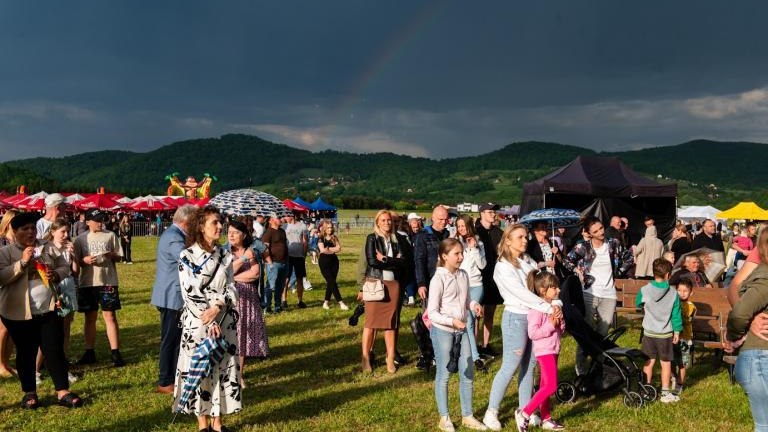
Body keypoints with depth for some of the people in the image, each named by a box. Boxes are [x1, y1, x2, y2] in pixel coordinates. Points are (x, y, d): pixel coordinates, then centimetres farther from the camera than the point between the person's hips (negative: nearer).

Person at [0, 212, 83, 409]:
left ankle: (63, 392, 7)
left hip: (49, 310, 2)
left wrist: (56, 274, -11)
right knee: (26, 354, 11)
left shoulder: (48, 247, 6)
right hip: (20, 313, -2)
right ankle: (29, 393, 25)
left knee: (55, 351, 2)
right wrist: (22, 262, -23)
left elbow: (65, 267, 10)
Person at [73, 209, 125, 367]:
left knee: (110, 316, -3)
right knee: (90, 318, 10)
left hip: (108, 281, -1)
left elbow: (119, 257, 6)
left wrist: (111, 255, -16)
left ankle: (115, 353, 0)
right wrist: (85, 260, -15)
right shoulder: (80, 239, 4)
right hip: (87, 283, 2)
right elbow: (76, 261, 6)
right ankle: (90, 352, 20)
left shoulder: (110, 236, 3)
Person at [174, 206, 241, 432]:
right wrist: (210, 322, -16)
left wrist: (217, 308, -16)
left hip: (224, 321, 4)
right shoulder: (187, 256, -6)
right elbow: (189, 293, -11)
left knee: (223, 367, 6)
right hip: (198, 322, -4)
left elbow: (231, 288, 3)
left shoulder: (225, 255, 6)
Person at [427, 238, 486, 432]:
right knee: (443, 374, 5)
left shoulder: (464, 275, 4)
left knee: (468, 373, 11)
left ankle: (467, 416, 26)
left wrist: (473, 305, -6)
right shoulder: (438, 280, -16)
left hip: (462, 329, 6)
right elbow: (432, 312, -16)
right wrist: (452, 321, -28)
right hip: (442, 330, -6)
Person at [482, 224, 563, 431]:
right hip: (516, 318, -7)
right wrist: (549, 309, -21)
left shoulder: (529, 262, 11)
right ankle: (491, 412, 8)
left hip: (534, 316, 7)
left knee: (529, 366, 12)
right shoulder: (503, 267, -12)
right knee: (510, 367, -3)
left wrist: (557, 303, -16)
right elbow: (523, 294, -19)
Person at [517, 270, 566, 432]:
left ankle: (546, 419, 22)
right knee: (551, 386, -13)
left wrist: (560, 323, -2)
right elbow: (532, 333, -23)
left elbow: (560, 331, 19)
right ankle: (524, 414, -7)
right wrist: (550, 326, -21)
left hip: (553, 350, 9)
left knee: (545, 386, 15)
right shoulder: (537, 309, -17)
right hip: (544, 351, -9)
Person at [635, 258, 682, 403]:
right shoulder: (673, 293, -10)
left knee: (649, 361, 13)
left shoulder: (644, 290, -11)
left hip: (649, 333, 1)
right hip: (666, 334, -1)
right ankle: (665, 393, 14)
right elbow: (676, 315, -4)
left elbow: (637, 303, 9)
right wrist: (677, 332, 6)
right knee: (666, 363, 9)